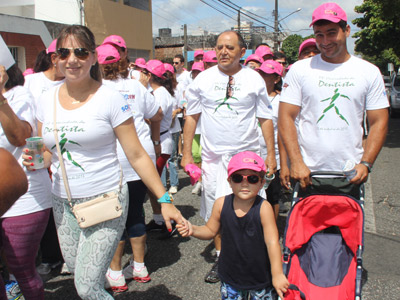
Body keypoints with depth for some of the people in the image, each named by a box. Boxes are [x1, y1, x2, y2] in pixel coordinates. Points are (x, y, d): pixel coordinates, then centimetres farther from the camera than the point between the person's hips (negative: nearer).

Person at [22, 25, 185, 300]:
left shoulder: (110, 98, -10)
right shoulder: (47, 100, 5)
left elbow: (136, 155, -10)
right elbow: (48, 153, 16)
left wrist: (164, 200, -14)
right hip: (63, 202, 5)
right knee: (78, 273, 14)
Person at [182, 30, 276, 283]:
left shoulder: (254, 79, 2)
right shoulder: (203, 79, 4)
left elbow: (265, 118, 6)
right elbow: (192, 117, 7)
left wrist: (271, 154, 1)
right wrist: (187, 153, 3)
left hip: (247, 155, -1)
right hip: (213, 156, 2)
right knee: (216, 211, 7)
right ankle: (221, 258, 25)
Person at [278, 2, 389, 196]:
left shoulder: (369, 72, 5)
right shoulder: (300, 69, 2)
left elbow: (378, 122, 5)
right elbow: (286, 117, -2)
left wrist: (366, 164, -8)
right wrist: (296, 162, -12)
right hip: (307, 173, -1)